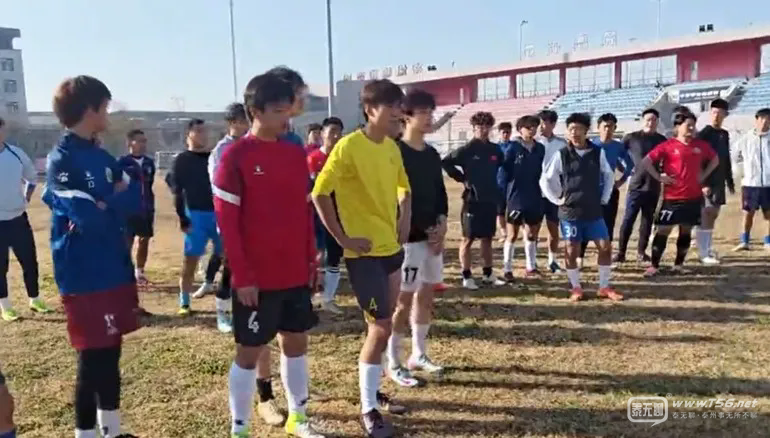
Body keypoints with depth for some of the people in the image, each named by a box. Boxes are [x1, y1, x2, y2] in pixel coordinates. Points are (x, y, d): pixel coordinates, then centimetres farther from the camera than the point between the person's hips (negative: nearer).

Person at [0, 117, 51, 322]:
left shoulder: (17, 154, -1)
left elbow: (32, 177, 17)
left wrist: (26, 198, 7)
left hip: (18, 219, 3)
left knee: (30, 262, 10)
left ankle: (34, 299, 26)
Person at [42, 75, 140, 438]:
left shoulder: (103, 157, 11)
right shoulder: (61, 161, -14)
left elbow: (135, 201, 4)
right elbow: (89, 218, -23)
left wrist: (103, 206, -12)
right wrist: (116, 203, -5)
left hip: (115, 271, 8)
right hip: (84, 279, -8)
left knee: (110, 354, 16)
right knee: (94, 360, 1)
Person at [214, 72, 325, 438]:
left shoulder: (296, 155, 7)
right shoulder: (235, 157, -10)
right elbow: (226, 222, -11)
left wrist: (311, 259, 10)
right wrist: (242, 276, -14)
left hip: (296, 274, 6)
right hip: (256, 278, -6)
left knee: (297, 342, 15)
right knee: (249, 352, 6)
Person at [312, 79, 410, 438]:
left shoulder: (392, 148, 8)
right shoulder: (349, 146, -15)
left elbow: (403, 188, 22)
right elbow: (320, 193, -17)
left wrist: (404, 221, 7)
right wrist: (342, 239, -17)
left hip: (392, 247, 8)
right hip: (364, 252, -8)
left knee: (382, 325, 16)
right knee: (380, 328, -5)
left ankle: (371, 389, 35)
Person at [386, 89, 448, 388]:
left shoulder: (432, 154, 12)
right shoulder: (396, 152, -11)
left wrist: (441, 226, -1)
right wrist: (425, 230, -13)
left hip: (433, 236, 8)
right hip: (409, 238, -8)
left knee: (426, 296, 13)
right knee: (404, 300, -3)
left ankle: (418, 355, 27)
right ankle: (393, 364, 10)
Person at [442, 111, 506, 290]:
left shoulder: (495, 150, 6)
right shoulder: (467, 149, -8)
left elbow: (502, 167, 21)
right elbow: (446, 163, -8)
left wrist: (498, 189, 11)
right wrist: (461, 178, -9)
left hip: (491, 200, 5)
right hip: (472, 200, -5)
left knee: (488, 238, 13)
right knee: (468, 239, 2)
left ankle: (488, 274, 23)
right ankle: (466, 276, 9)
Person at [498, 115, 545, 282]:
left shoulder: (540, 148, 5)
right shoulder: (513, 148, -8)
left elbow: (542, 171, 12)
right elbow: (503, 172, -9)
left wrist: (540, 190, 6)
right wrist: (503, 195, -13)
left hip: (534, 198, 5)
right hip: (516, 198, -4)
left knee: (532, 234, 13)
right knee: (512, 235, 3)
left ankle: (531, 267, 26)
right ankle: (507, 269, 13)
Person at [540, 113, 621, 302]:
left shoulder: (598, 152, 0)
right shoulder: (561, 155, -6)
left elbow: (609, 175, 15)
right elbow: (545, 180, 1)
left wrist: (604, 198, 8)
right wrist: (558, 199, -2)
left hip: (594, 211, 2)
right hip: (570, 212, -2)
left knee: (605, 246, 2)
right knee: (571, 250, 3)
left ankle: (604, 287, 17)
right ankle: (576, 287, 19)